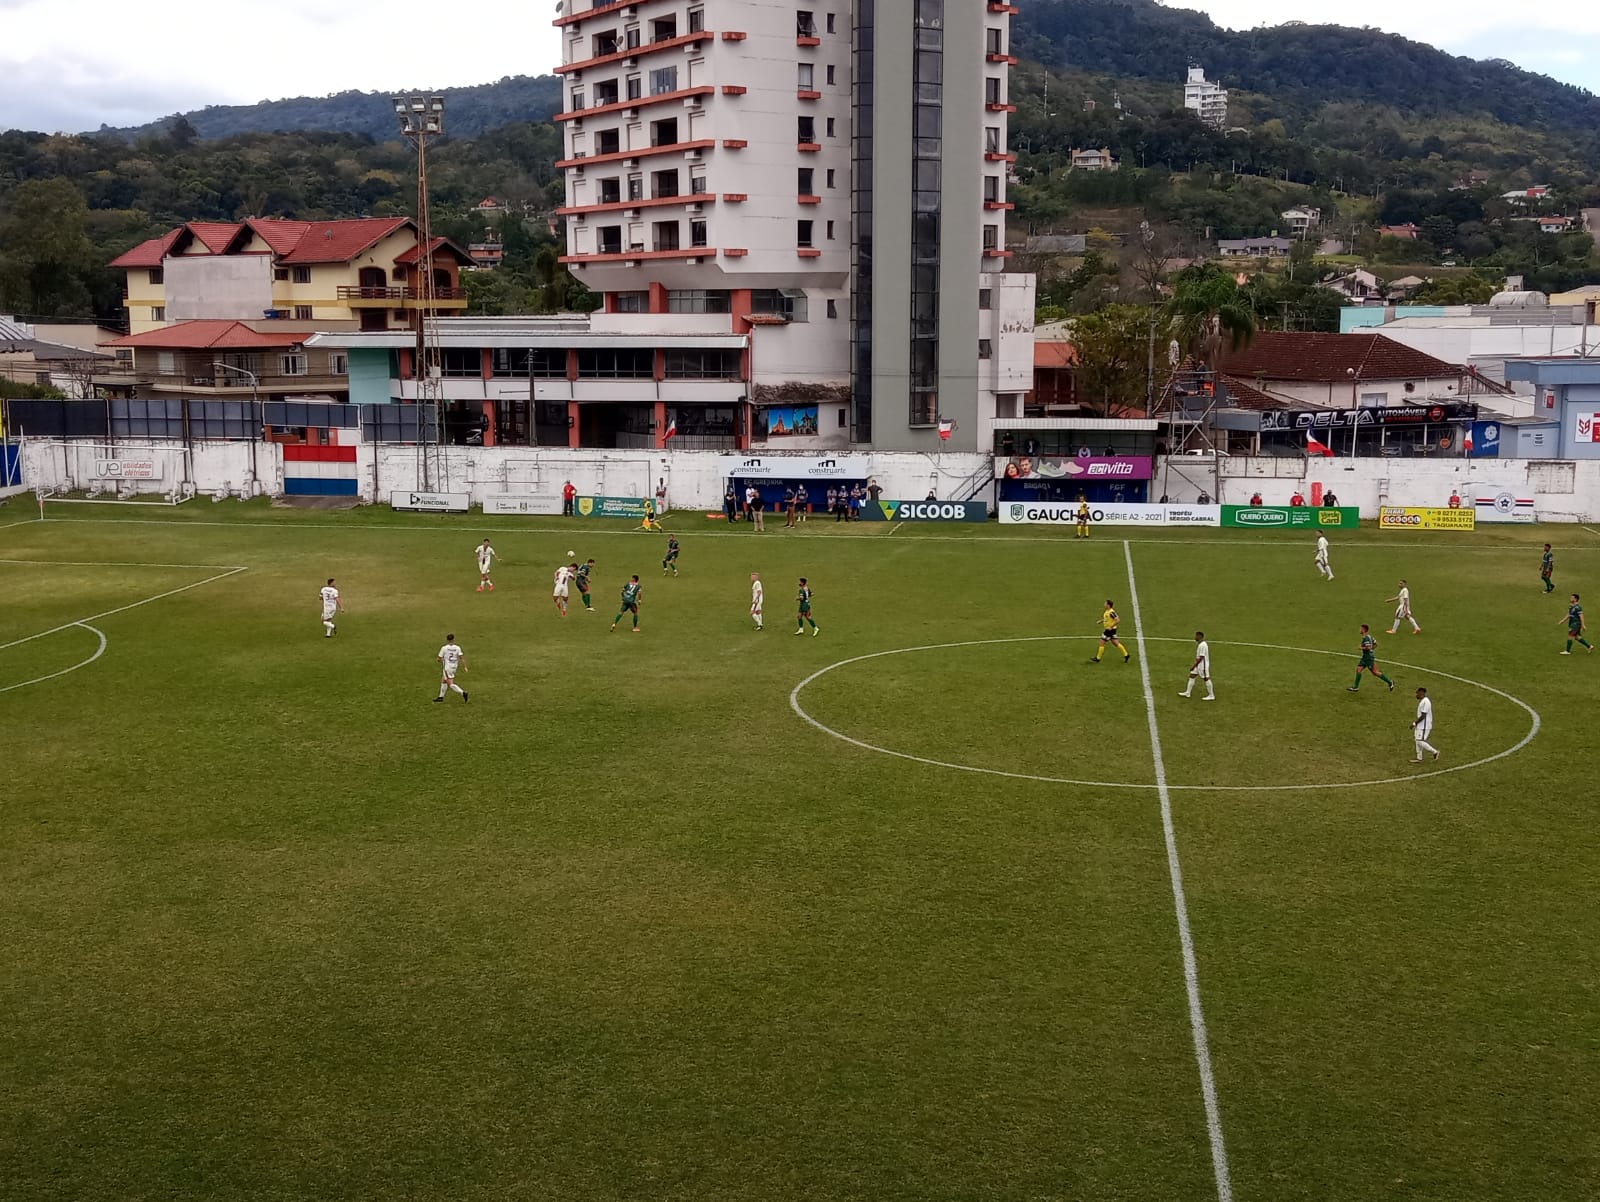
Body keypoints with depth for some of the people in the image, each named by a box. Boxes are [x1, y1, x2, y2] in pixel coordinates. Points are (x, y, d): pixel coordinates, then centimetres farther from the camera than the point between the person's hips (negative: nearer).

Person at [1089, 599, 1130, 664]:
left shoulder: (1111, 612, -23)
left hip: (1110, 630, -10)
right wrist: (1101, 621, 11)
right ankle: (1126, 655, 18)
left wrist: (1111, 627, -24)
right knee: (1116, 643, 14)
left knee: (1101, 643, -2)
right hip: (1108, 629, 10)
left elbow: (1118, 620, -27)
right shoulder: (1107, 611, 6)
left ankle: (1097, 659, 6)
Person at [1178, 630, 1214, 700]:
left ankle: (1211, 696, 8)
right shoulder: (1199, 644, 9)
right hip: (1198, 664, 10)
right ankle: (1187, 693, 15)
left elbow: (1201, 657, -25)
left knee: (1206, 679, -1)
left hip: (1203, 664, -10)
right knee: (1192, 676, 10)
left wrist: (1194, 665, -24)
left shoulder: (1203, 645, -23)